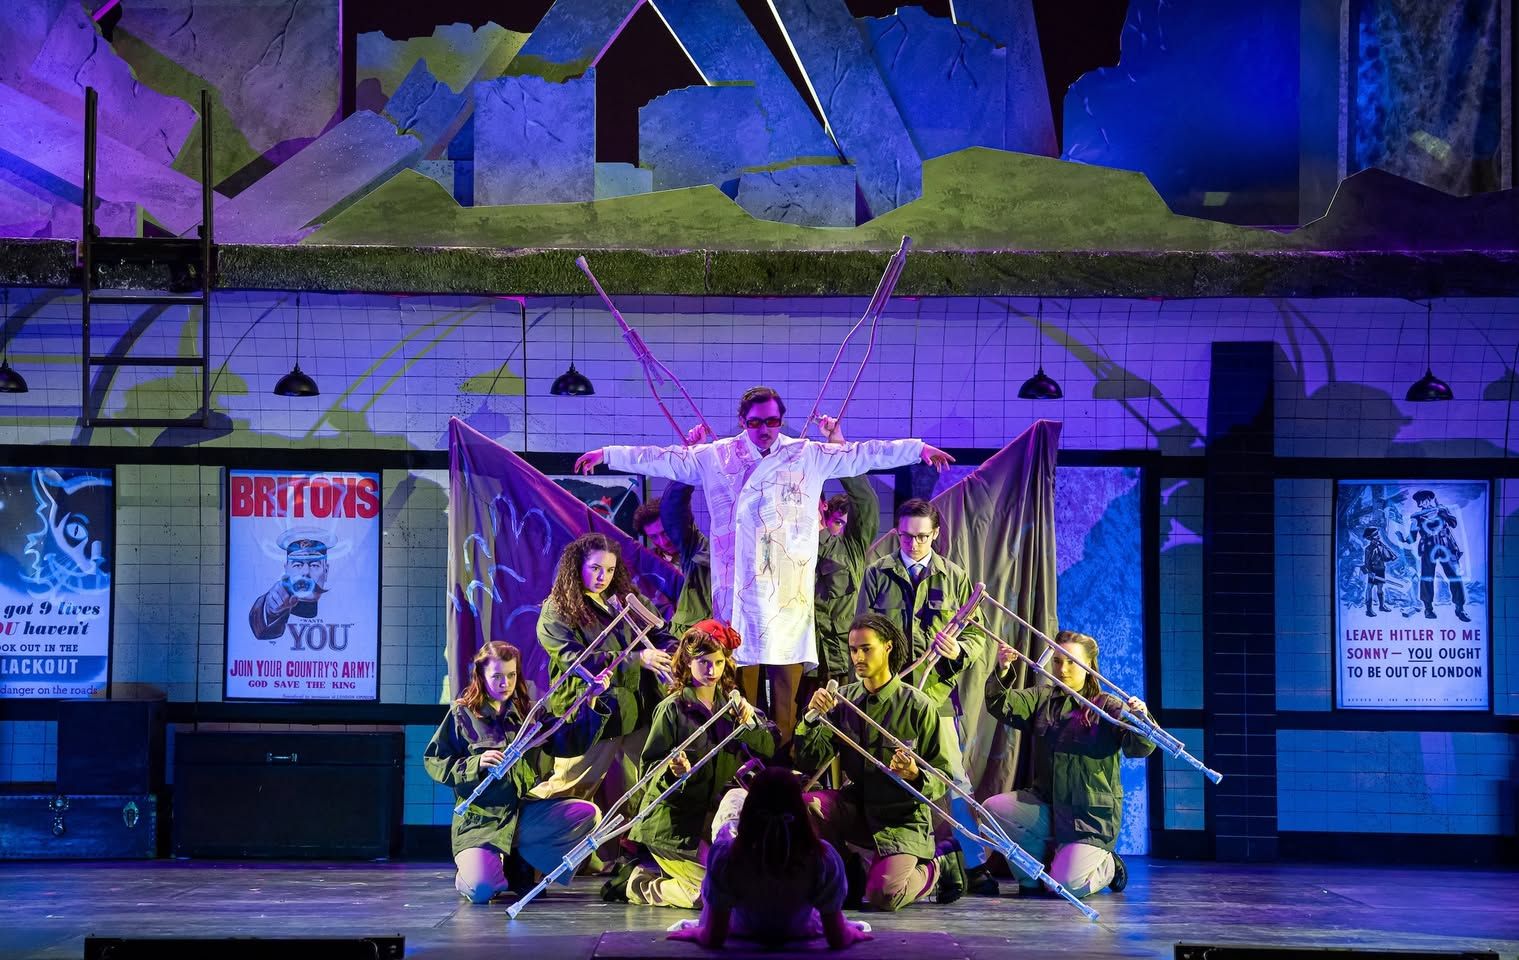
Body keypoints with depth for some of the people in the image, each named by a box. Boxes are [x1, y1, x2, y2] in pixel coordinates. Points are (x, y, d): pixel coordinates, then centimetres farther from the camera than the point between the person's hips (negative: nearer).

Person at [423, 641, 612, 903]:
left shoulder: (529, 713, 11)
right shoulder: (462, 714, 1)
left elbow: (570, 743, 8)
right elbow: (433, 762, 0)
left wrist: (591, 703, -2)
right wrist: (476, 764, -15)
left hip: (524, 811, 5)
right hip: (479, 819, -5)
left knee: (588, 814, -16)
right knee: (481, 889, -29)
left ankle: (523, 866, -2)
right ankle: (466, 874, 12)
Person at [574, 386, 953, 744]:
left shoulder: (808, 456, 8)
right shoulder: (715, 457, 9)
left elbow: (862, 455, 7)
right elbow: (663, 460, 10)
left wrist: (919, 449, 2)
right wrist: (607, 455, 8)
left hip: (790, 591, 0)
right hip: (738, 587, 0)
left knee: (787, 676, -3)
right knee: (740, 674, -1)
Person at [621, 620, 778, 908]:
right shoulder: (673, 708, -8)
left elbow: (769, 750, 2)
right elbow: (649, 767, -10)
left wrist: (749, 725, -15)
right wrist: (671, 771, -31)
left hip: (718, 819, 7)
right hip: (674, 826, -7)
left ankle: (657, 873, 15)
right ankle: (644, 885, 4)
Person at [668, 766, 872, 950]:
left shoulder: (725, 854, -40)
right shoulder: (823, 857, -39)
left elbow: (714, 940, -25)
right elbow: (838, 941, -25)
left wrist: (696, 933, -3)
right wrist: (851, 933, -3)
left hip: (744, 930, 0)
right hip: (800, 931, 0)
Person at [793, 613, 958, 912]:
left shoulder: (916, 705, -8)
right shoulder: (845, 698, 3)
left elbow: (943, 777, -7)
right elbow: (808, 761, -3)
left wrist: (916, 776, -28)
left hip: (901, 818, -4)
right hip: (856, 806, 4)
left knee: (883, 895, -25)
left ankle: (931, 870, 12)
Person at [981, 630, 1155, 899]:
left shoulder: (1108, 707, -6)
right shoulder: (1042, 698, 8)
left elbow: (1139, 748, -19)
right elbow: (1003, 706, -7)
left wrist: (1141, 720, -41)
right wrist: (1002, 672, -26)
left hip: (1092, 815, -5)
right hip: (1046, 804, 5)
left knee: (1067, 884, -21)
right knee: (992, 808, -19)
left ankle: (1108, 867, 16)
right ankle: (1033, 876, 5)